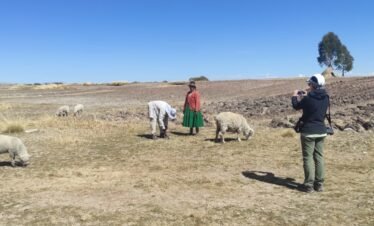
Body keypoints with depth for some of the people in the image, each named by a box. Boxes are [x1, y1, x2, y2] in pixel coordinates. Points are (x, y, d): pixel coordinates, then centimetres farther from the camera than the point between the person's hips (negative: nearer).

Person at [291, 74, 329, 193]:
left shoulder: (308, 98, -16)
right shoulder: (325, 97, 2)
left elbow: (296, 106, 2)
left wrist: (295, 96, 19)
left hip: (308, 131, -6)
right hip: (321, 131, 6)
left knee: (308, 158, 1)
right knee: (319, 157, 11)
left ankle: (309, 185, 4)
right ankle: (319, 184, 16)